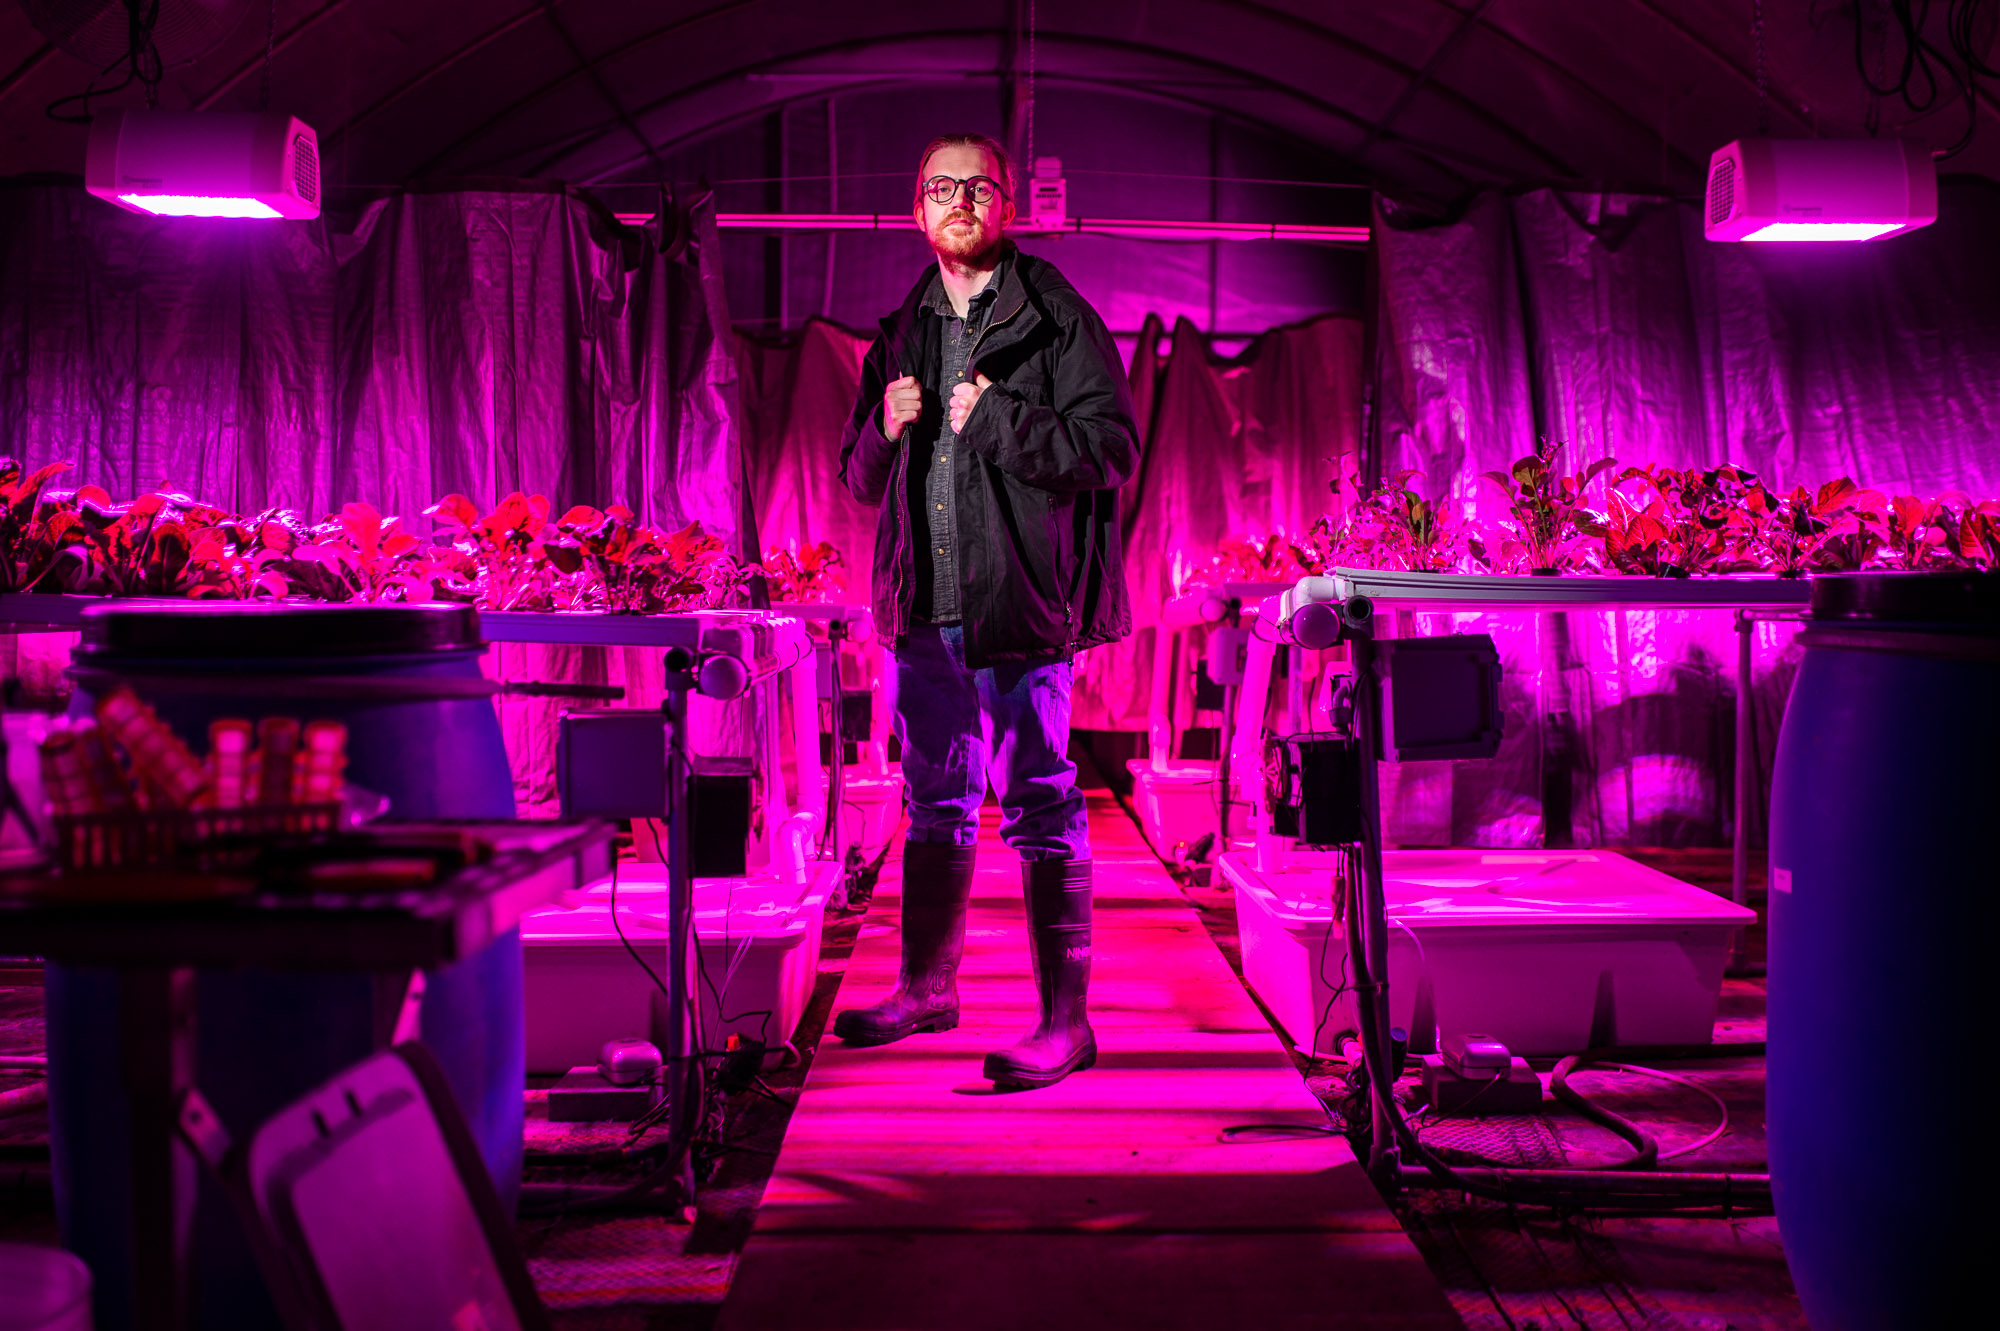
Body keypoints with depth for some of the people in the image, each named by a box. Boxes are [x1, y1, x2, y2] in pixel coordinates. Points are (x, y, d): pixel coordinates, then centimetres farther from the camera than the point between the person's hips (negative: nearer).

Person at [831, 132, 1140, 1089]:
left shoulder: (1056, 319, 0)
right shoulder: (900, 335, 17)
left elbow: (1112, 448, -9)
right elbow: (860, 477, 20)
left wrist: (994, 420, -15)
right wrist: (886, 429, -1)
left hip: (1021, 596, -6)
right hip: (925, 603, 6)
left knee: (1039, 805, -5)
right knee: (936, 801, 15)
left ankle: (1065, 1019, 2)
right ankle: (927, 987, 29)